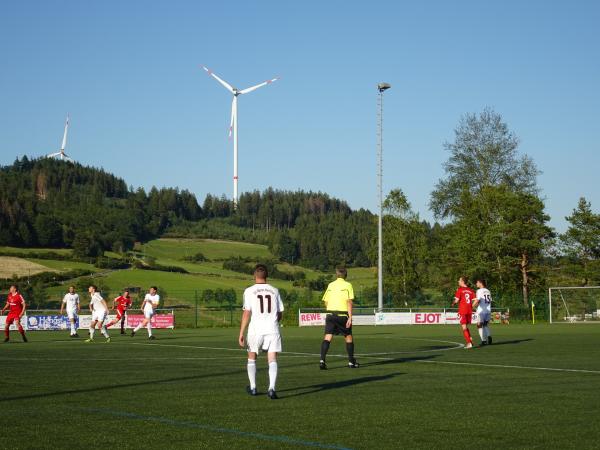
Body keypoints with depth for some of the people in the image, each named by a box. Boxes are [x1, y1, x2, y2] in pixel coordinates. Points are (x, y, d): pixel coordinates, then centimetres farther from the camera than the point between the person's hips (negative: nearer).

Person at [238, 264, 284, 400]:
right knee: (272, 359, -1)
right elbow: (280, 313, 12)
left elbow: (247, 313, -8)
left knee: (252, 358, 18)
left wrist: (241, 333, -6)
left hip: (255, 329, -1)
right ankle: (271, 388, -18)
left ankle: (253, 387, 25)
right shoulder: (274, 291, 7)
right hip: (272, 329, 1)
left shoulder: (249, 291, -2)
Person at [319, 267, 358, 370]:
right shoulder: (347, 285, -1)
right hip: (342, 314, -3)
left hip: (330, 313, 3)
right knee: (348, 337, 14)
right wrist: (350, 317, -11)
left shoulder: (330, 285, 12)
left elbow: (326, 301, 14)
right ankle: (351, 362, 21)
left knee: (327, 337, -4)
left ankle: (322, 360, -20)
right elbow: (349, 302, -9)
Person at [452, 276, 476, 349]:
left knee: (464, 327, -1)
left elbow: (456, 300, -11)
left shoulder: (459, 289, -7)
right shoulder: (471, 290, 7)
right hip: (469, 310, 5)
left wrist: (453, 303, 10)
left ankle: (469, 343, -9)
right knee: (466, 326, 20)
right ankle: (470, 341, 10)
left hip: (462, 310, -5)